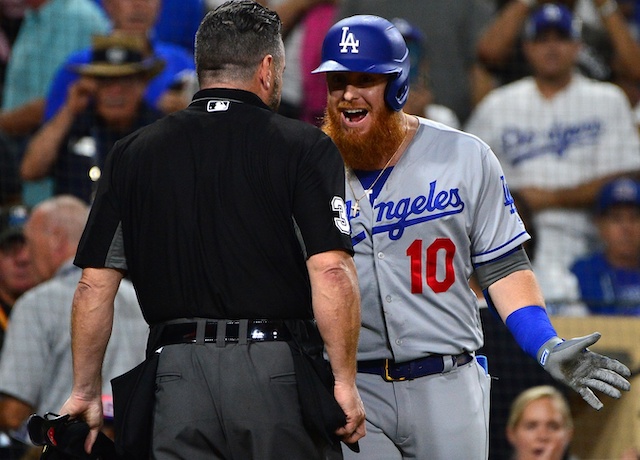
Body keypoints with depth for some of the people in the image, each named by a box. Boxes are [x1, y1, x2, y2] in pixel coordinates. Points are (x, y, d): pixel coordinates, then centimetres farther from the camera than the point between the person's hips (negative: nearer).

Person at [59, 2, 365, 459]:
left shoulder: (132, 155, 10)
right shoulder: (304, 147, 0)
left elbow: (94, 286, 8)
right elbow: (331, 272, -10)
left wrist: (86, 391, 15)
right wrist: (345, 381, -5)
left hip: (177, 373, 3)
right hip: (278, 370, -2)